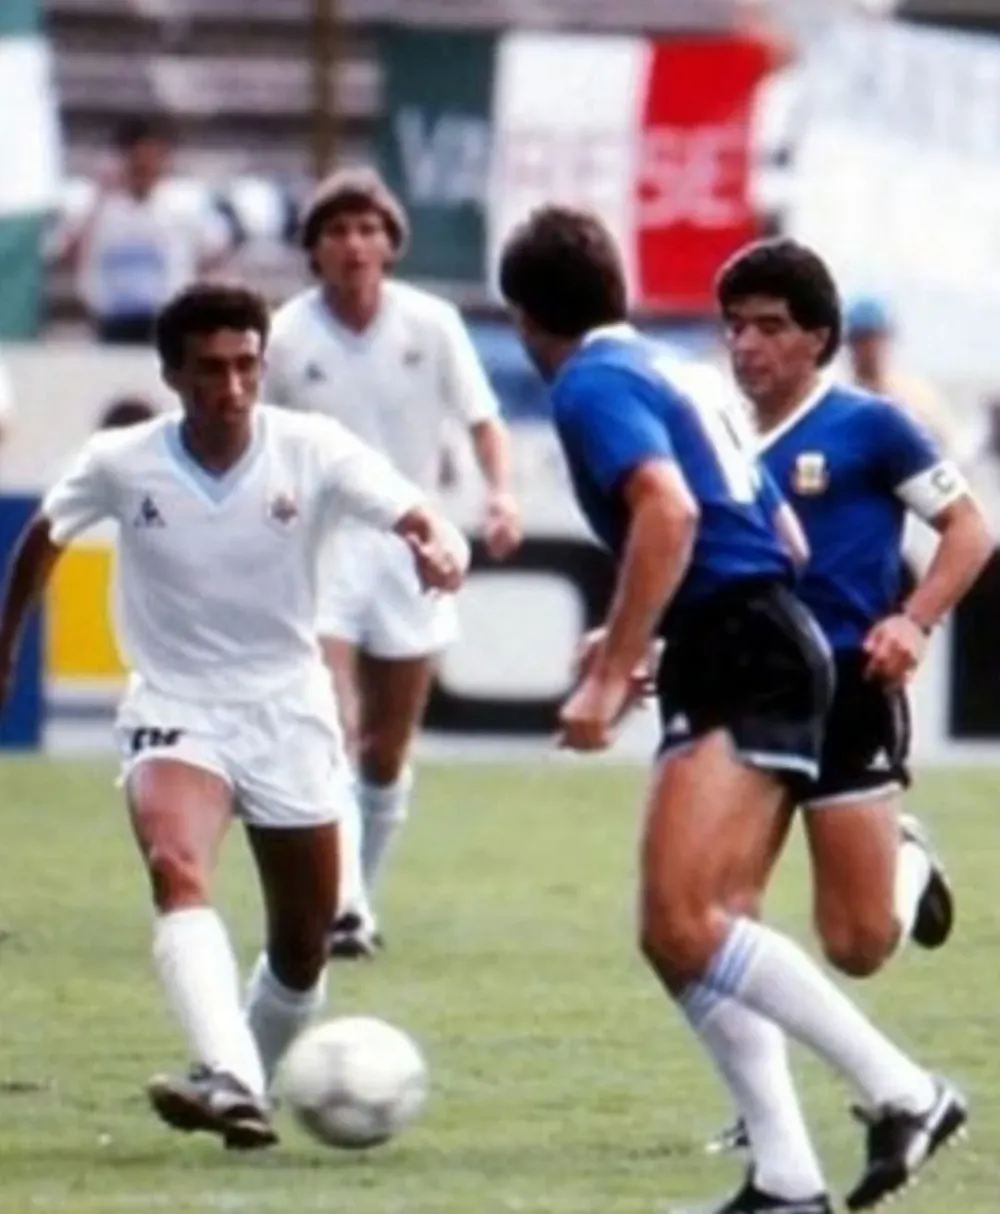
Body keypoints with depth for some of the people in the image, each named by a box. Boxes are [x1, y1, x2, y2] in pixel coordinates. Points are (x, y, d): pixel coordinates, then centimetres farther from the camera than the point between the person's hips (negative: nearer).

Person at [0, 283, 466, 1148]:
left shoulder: (312, 451, -14)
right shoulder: (121, 465, -11)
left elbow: (418, 520, -25)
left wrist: (440, 549, -49)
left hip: (289, 711, 2)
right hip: (175, 710, -2)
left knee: (303, 947, 10)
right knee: (177, 871, -32)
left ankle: (247, 1086, 36)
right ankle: (229, 1084, -46)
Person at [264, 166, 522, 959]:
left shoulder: (431, 325, -4)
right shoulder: (286, 337, -7)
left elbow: (481, 418, 2)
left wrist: (501, 493, -14)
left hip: (410, 548, 2)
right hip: (321, 546, -2)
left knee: (388, 751, 10)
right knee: (331, 734, -18)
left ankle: (362, 896, 25)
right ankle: (343, 907, -22)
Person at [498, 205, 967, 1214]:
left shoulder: (592, 384, -6)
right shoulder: (671, 377, 23)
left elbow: (668, 509, -23)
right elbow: (781, 536, 26)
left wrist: (611, 674, -22)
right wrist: (641, 644, 31)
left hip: (741, 666, -10)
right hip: (761, 651, 10)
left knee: (686, 922, -19)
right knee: (679, 934, 7)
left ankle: (904, 1094, -20)